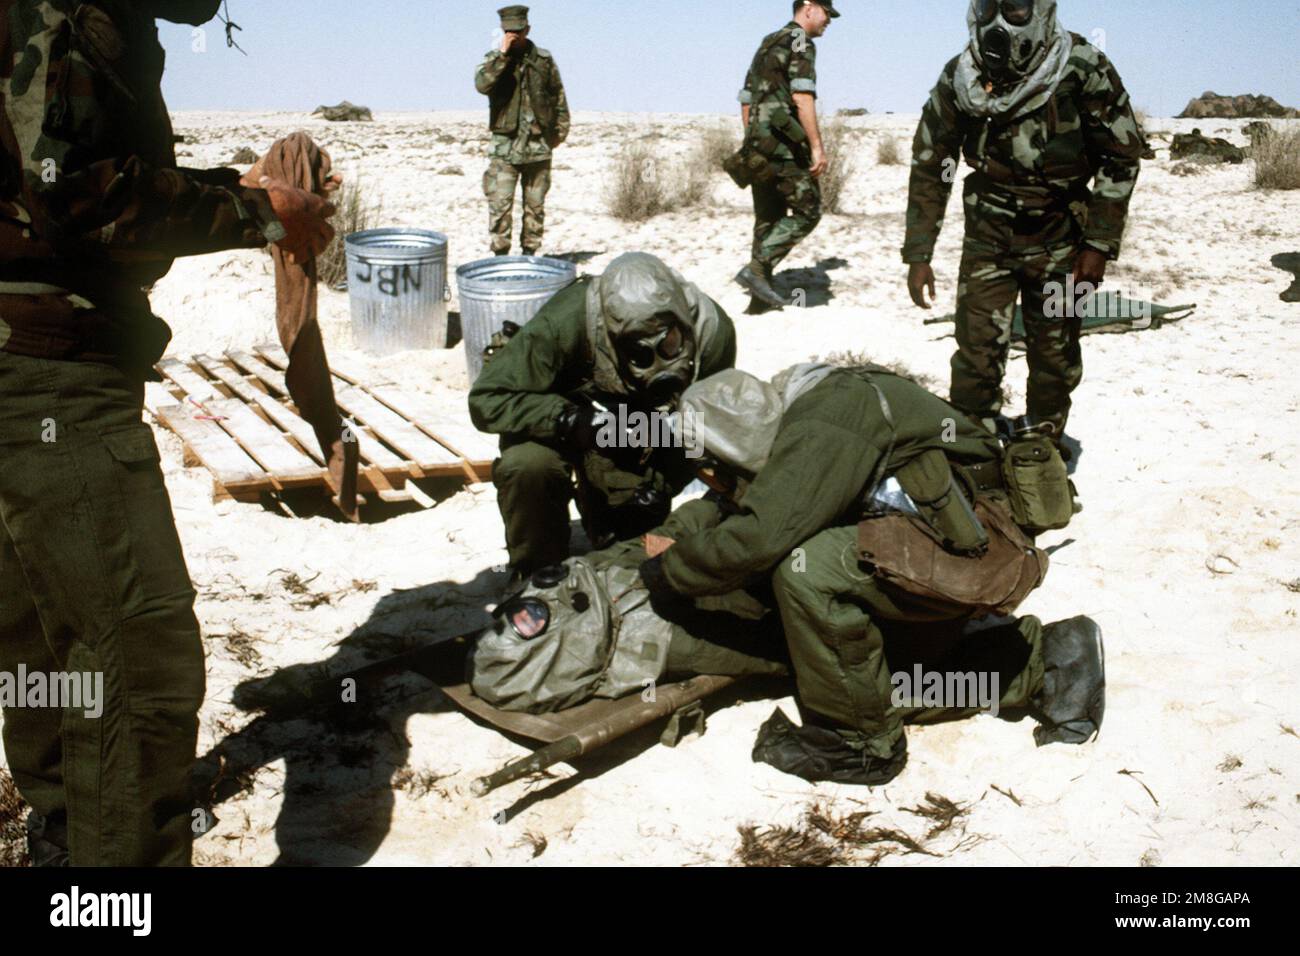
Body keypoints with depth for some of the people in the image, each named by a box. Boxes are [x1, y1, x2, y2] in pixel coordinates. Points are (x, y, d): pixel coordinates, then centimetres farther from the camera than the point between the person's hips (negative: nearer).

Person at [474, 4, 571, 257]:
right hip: (506, 146, -2)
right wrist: (503, 54, -20)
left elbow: (558, 96, 12)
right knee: (500, 205, -6)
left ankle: (530, 252, 18)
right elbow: (482, 85, -19)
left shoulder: (544, 59, 5)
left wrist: (560, 130, 8)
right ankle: (500, 254, 1)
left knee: (535, 206, 7)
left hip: (539, 146, 2)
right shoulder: (494, 60, 2)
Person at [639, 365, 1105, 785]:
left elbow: (759, 538, -30)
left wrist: (666, 572, -15)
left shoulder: (818, 430, -23)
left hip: (970, 545, -11)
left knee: (808, 570, -24)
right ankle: (1046, 657, 25)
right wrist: (681, 553, 3)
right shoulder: (805, 412, 7)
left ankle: (861, 743, -8)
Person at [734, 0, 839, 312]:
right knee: (806, 212, -3)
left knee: (769, 218, 10)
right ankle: (756, 268, -13)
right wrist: (817, 146, -20)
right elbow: (802, 97, -18)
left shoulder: (767, 44, 23)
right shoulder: (800, 41, -6)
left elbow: (746, 100, 23)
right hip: (784, 141, -9)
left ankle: (760, 295, 9)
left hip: (758, 143, 9)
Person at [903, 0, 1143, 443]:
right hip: (988, 238, 1)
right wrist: (918, 255, -1)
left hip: (1059, 241, -1)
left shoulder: (1084, 69, -14)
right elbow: (929, 166, 2)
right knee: (977, 354, -6)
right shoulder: (959, 79, -7)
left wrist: (1100, 244, -8)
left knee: (1055, 357, 6)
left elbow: (1122, 157, -5)